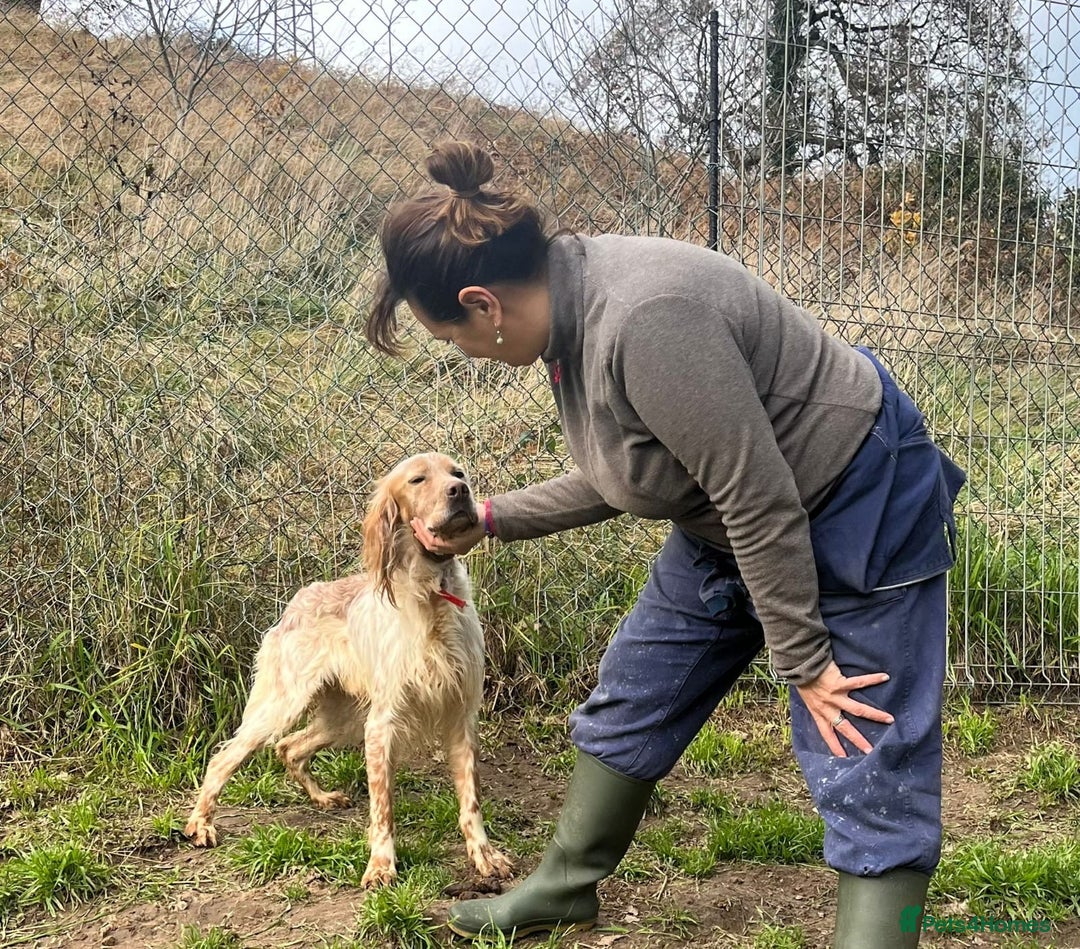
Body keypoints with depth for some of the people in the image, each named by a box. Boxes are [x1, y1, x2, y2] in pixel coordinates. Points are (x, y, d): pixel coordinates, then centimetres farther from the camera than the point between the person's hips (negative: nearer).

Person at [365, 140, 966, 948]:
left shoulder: (645, 323, -34)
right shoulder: (569, 310, -4)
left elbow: (762, 502, -29)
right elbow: (615, 478, 10)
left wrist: (804, 662, -20)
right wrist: (493, 520, 14)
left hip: (856, 510, -9)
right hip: (731, 524, 10)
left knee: (867, 766, -7)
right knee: (632, 700, 17)